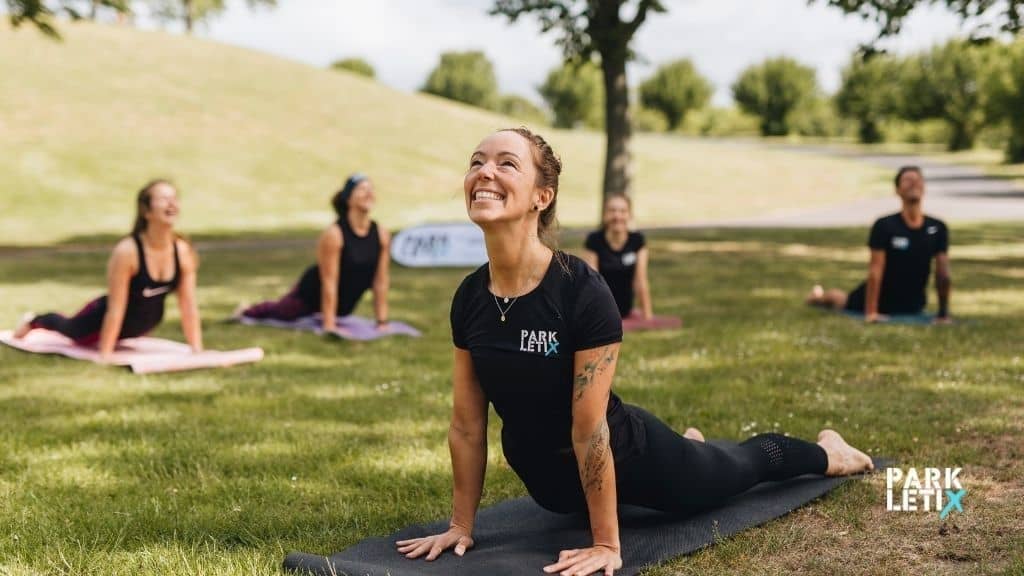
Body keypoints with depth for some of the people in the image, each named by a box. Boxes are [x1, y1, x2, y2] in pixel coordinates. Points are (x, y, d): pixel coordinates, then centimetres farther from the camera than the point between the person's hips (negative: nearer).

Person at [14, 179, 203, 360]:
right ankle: (35, 322, 54)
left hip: (144, 323, 4)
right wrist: (105, 355, -28)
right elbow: (115, 309, -32)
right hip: (108, 319, -4)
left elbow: (189, 306, -15)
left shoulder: (183, 251, -22)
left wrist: (198, 350, -17)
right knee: (72, 330, 25)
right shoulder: (127, 251, -35)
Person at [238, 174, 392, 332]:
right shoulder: (333, 234, -31)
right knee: (280, 312, 22)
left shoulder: (382, 235, -18)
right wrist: (329, 325, -30)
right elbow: (329, 282, -30)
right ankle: (245, 312, 50)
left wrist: (382, 322, -11)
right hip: (313, 291, -4)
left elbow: (381, 282, -11)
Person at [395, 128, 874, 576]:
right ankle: (689, 442, 67)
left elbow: (590, 427, -29)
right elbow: (466, 423, -7)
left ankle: (825, 450, 56)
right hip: (551, 480, 5)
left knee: (743, 466, 25)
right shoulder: (469, 298, -16)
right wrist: (461, 524, -2)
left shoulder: (583, 291, -33)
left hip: (626, 456, -5)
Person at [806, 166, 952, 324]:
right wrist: (870, 312, -28)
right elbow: (875, 270, -27)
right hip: (882, 297, -3)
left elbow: (943, 273, -13)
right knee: (843, 301, 26)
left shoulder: (938, 229, -17)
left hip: (913, 304, 3)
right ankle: (818, 295, 60)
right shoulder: (884, 226, -26)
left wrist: (943, 313, -13)